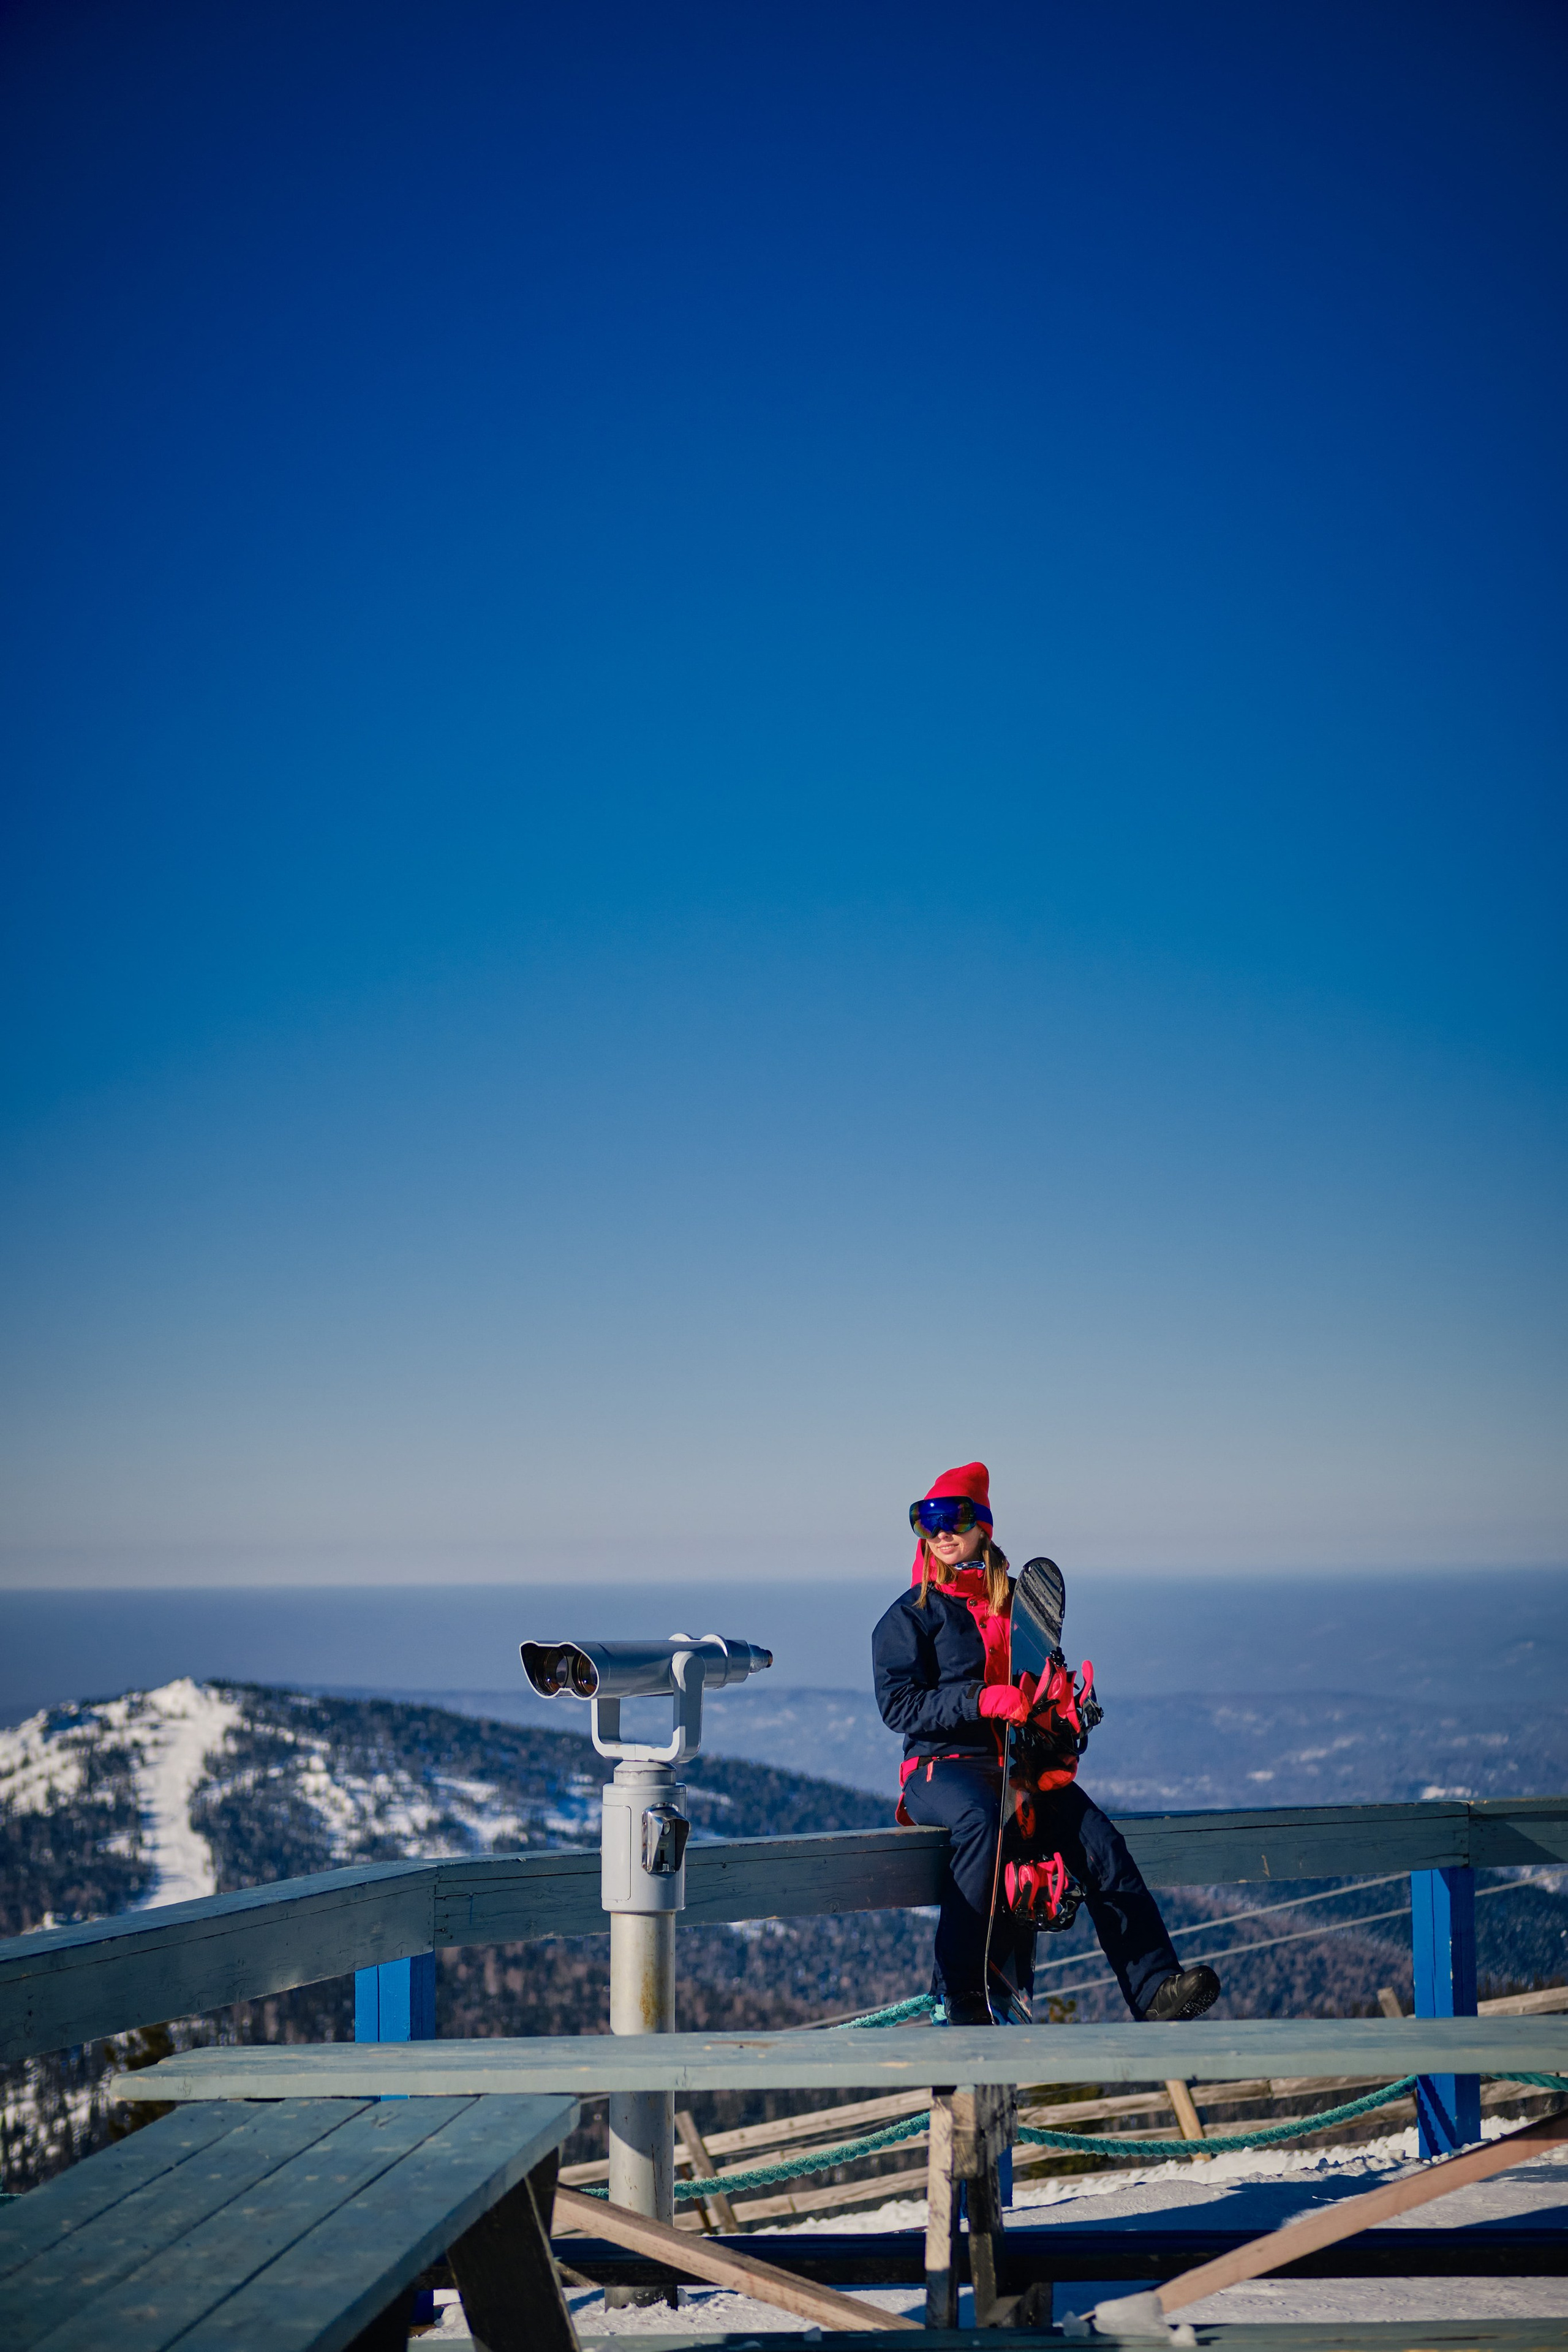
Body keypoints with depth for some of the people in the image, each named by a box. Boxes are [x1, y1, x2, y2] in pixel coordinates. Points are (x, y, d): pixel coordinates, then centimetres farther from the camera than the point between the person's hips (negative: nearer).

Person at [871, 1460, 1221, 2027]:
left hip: (1026, 1764, 4)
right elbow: (898, 1703, -9)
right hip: (946, 1763, -4)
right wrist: (981, 1700, -22)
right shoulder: (911, 1615, 5)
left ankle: (1156, 1987, -25)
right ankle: (960, 1989, -31)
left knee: (1098, 1840, -22)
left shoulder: (1019, 1602, 19)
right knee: (983, 1821, -39)